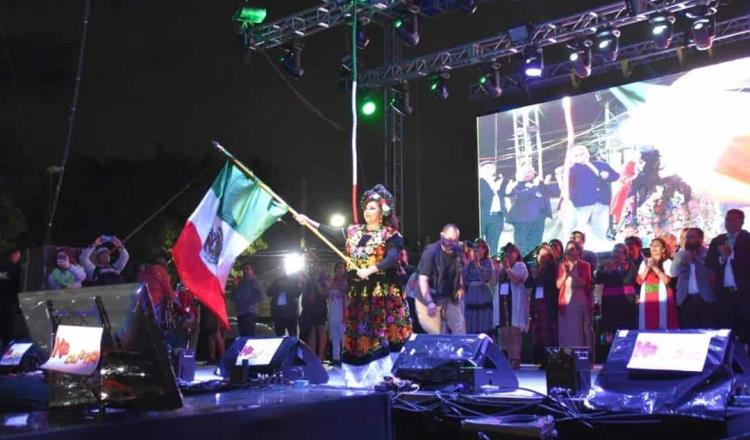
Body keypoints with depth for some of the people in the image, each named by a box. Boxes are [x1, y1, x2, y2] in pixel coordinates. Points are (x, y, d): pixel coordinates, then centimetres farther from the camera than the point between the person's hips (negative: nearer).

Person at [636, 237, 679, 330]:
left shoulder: (668, 262, 3)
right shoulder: (645, 262, 14)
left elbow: (666, 280, -11)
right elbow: (639, 281, 5)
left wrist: (655, 267, -13)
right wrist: (648, 268, -6)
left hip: (662, 299, -3)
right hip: (646, 299, 3)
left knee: (663, 324, -6)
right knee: (647, 326, 0)